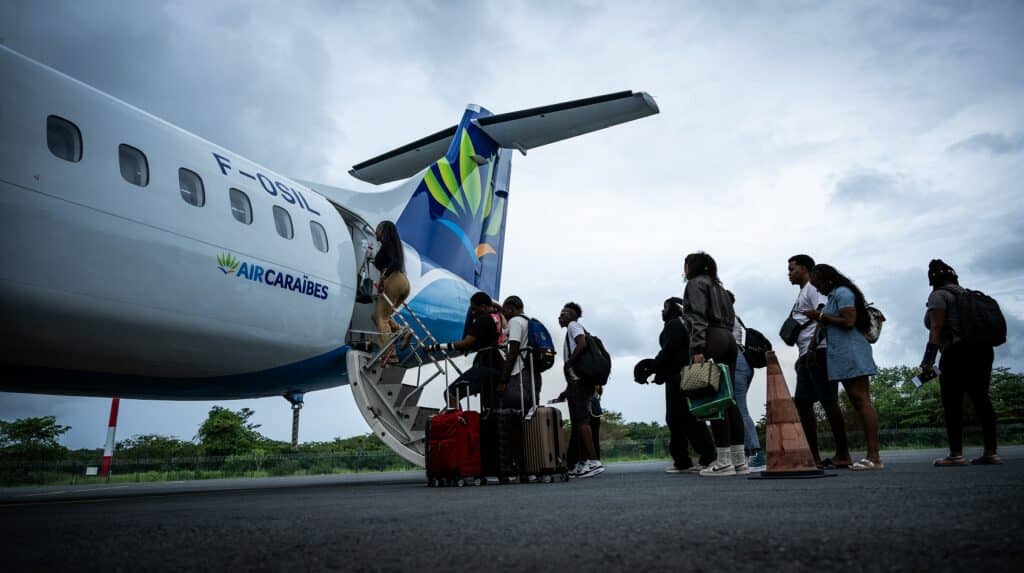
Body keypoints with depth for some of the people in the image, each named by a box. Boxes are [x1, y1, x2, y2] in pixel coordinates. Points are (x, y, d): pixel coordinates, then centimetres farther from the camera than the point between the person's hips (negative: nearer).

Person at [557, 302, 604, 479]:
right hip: (578, 382, 10)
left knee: (581, 420, -14)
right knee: (577, 422, 9)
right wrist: (568, 390, 24)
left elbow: (582, 344, -21)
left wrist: (567, 365, -16)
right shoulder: (572, 331, 27)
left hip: (579, 381, -10)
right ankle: (583, 463, 12)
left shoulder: (573, 326, 0)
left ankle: (594, 461, -18)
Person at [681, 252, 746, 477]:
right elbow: (730, 316, 21)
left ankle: (724, 461, -13)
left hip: (711, 339, -8)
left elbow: (698, 318, -11)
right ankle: (739, 460, 3)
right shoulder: (717, 285, 28)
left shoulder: (696, 283, 3)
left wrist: (697, 349, -19)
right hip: (728, 339, 8)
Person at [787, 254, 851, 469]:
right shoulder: (802, 294, 25)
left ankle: (843, 455, -3)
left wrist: (812, 347, -23)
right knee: (802, 403, 5)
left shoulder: (813, 288, -3)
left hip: (819, 352, -10)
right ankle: (814, 456, 8)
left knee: (828, 401, -8)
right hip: (806, 355, 10)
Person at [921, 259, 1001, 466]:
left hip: (958, 352, -8)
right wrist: (985, 364, 25)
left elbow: (936, 328, -13)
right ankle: (991, 452, 5)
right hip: (982, 349, 8)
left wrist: (928, 360, -16)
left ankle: (956, 454, -10)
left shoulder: (938, 295, -2)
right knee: (981, 398, 7)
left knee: (952, 403, -6)